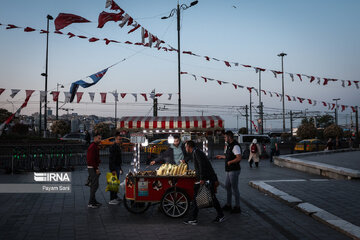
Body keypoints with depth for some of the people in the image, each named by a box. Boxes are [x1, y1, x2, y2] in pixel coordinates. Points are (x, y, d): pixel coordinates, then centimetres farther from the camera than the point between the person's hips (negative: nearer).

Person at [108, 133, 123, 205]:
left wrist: (120, 168, 21)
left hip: (117, 167, 10)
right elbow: (111, 159, -21)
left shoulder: (118, 147, 15)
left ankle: (115, 197, 27)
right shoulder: (113, 147, -16)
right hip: (114, 167, -10)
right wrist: (113, 169, -25)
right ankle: (112, 200, -3)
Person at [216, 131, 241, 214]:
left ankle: (237, 207, 10)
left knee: (234, 189, -2)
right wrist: (221, 156, 30)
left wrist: (230, 162, -19)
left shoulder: (235, 146, -19)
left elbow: (239, 158, -27)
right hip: (229, 170, 10)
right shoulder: (229, 145, 13)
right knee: (227, 187, 17)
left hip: (234, 170, -10)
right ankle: (228, 205, 29)